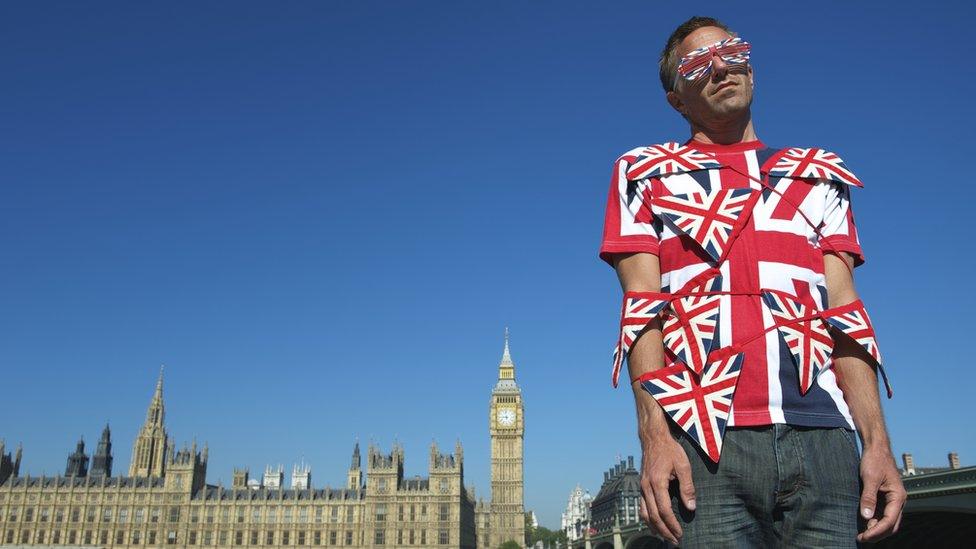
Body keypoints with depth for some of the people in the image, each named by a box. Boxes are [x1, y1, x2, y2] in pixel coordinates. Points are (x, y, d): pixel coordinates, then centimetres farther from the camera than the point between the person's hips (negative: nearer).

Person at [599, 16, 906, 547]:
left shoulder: (818, 176, 21)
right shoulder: (645, 173, 13)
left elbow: (844, 309, 11)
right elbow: (640, 308, 1)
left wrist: (877, 442, 1)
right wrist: (654, 433, -11)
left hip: (821, 436, 3)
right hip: (706, 438, -2)